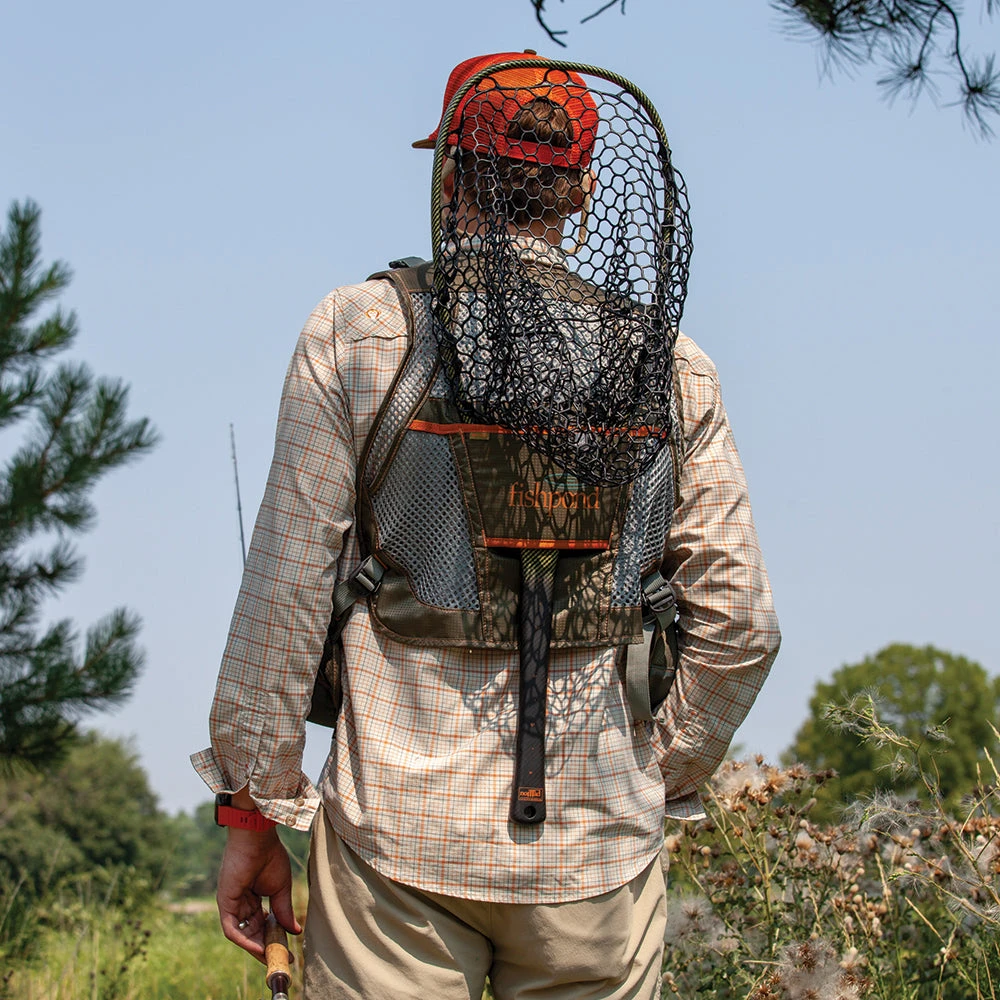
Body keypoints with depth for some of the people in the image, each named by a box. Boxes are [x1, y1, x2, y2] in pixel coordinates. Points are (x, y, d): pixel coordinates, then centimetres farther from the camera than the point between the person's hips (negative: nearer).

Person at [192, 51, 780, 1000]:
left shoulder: (358, 332, -2)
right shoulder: (668, 363, 5)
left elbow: (286, 592, -4)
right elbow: (738, 624, 3)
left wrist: (252, 812, 3)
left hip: (402, 842, -2)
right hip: (601, 848, 2)